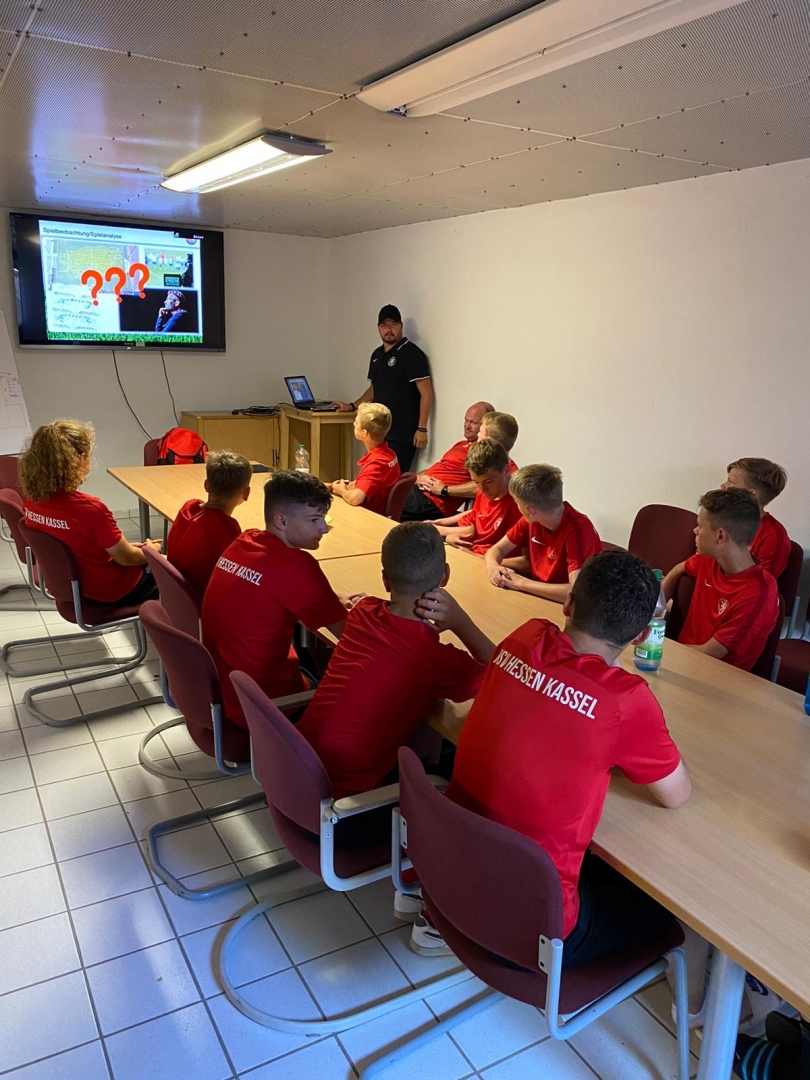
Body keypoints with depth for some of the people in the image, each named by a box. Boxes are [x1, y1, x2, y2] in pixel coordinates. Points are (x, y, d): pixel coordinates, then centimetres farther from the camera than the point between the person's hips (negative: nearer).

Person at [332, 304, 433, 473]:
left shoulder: (412, 353, -7)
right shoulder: (377, 354, 16)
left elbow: (426, 393, -11)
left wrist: (422, 429, -15)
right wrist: (352, 406, 16)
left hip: (402, 434, -7)